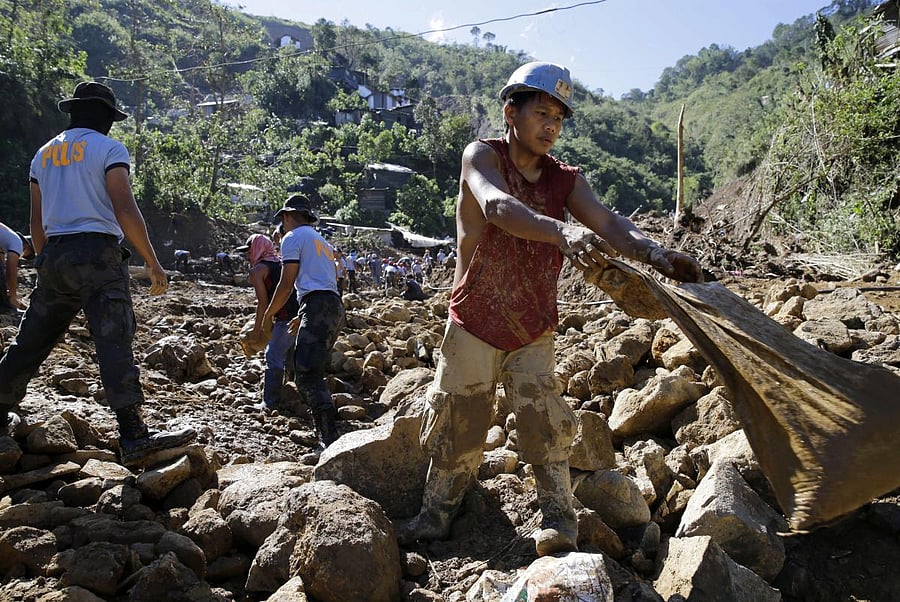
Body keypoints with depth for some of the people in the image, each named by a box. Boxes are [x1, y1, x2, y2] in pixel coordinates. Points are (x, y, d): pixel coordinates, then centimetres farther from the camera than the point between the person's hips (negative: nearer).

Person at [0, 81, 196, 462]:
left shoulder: (44, 154, 19)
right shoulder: (108, 148, 0)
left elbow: (36, 222, 19)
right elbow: (125, 211, -12)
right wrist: (153, 264, -9)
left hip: (53, 256, 7)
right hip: (97, 252, -7)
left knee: (32, 340, 17)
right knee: (114, 342, -13)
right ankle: (134, 437, -18)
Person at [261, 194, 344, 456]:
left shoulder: (293, 238, 4)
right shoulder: (321, 241, 31)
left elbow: (286, 285, -3)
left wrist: (268, 315, 11)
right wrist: (302, 318, 38)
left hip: (317, 306, -9)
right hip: (335, 306, 9)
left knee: (307, 375, -14)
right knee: (309, 373, 14)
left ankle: (330, 441, -22)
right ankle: (326, 435, 13)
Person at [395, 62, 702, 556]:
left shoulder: (565, 180, 0)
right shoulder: (481, 156, -10)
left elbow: (609, 224, -16)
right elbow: (497, 206, -33)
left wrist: (656, 255, -37)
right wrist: (560, 231, -51)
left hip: (533, 332, 2)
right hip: (473, 325, -2)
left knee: (544, 424, -5)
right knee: (456, 425, 8)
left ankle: (559, 522, 7)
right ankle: (435, 515, 24)